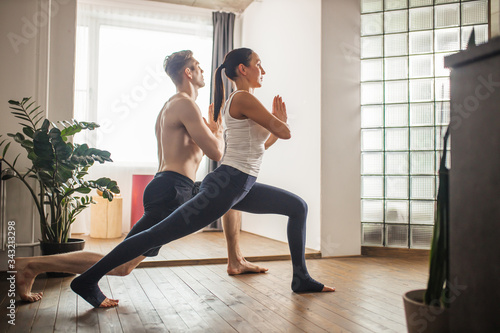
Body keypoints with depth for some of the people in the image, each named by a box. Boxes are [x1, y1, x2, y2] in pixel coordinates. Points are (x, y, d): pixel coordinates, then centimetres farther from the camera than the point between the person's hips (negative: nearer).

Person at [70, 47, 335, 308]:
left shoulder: (238, 101, 19)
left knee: (298, 207, 14)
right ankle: (88, 280, 2)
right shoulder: (244, 99, -11)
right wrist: (280, 121, 9)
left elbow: (259, 145, 29)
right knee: (160, 233, -9)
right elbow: (285, 133, -13)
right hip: (226, 185, -11)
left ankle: (301, 279, 21)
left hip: (242, 187, 11)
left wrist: (278, 122, 22)